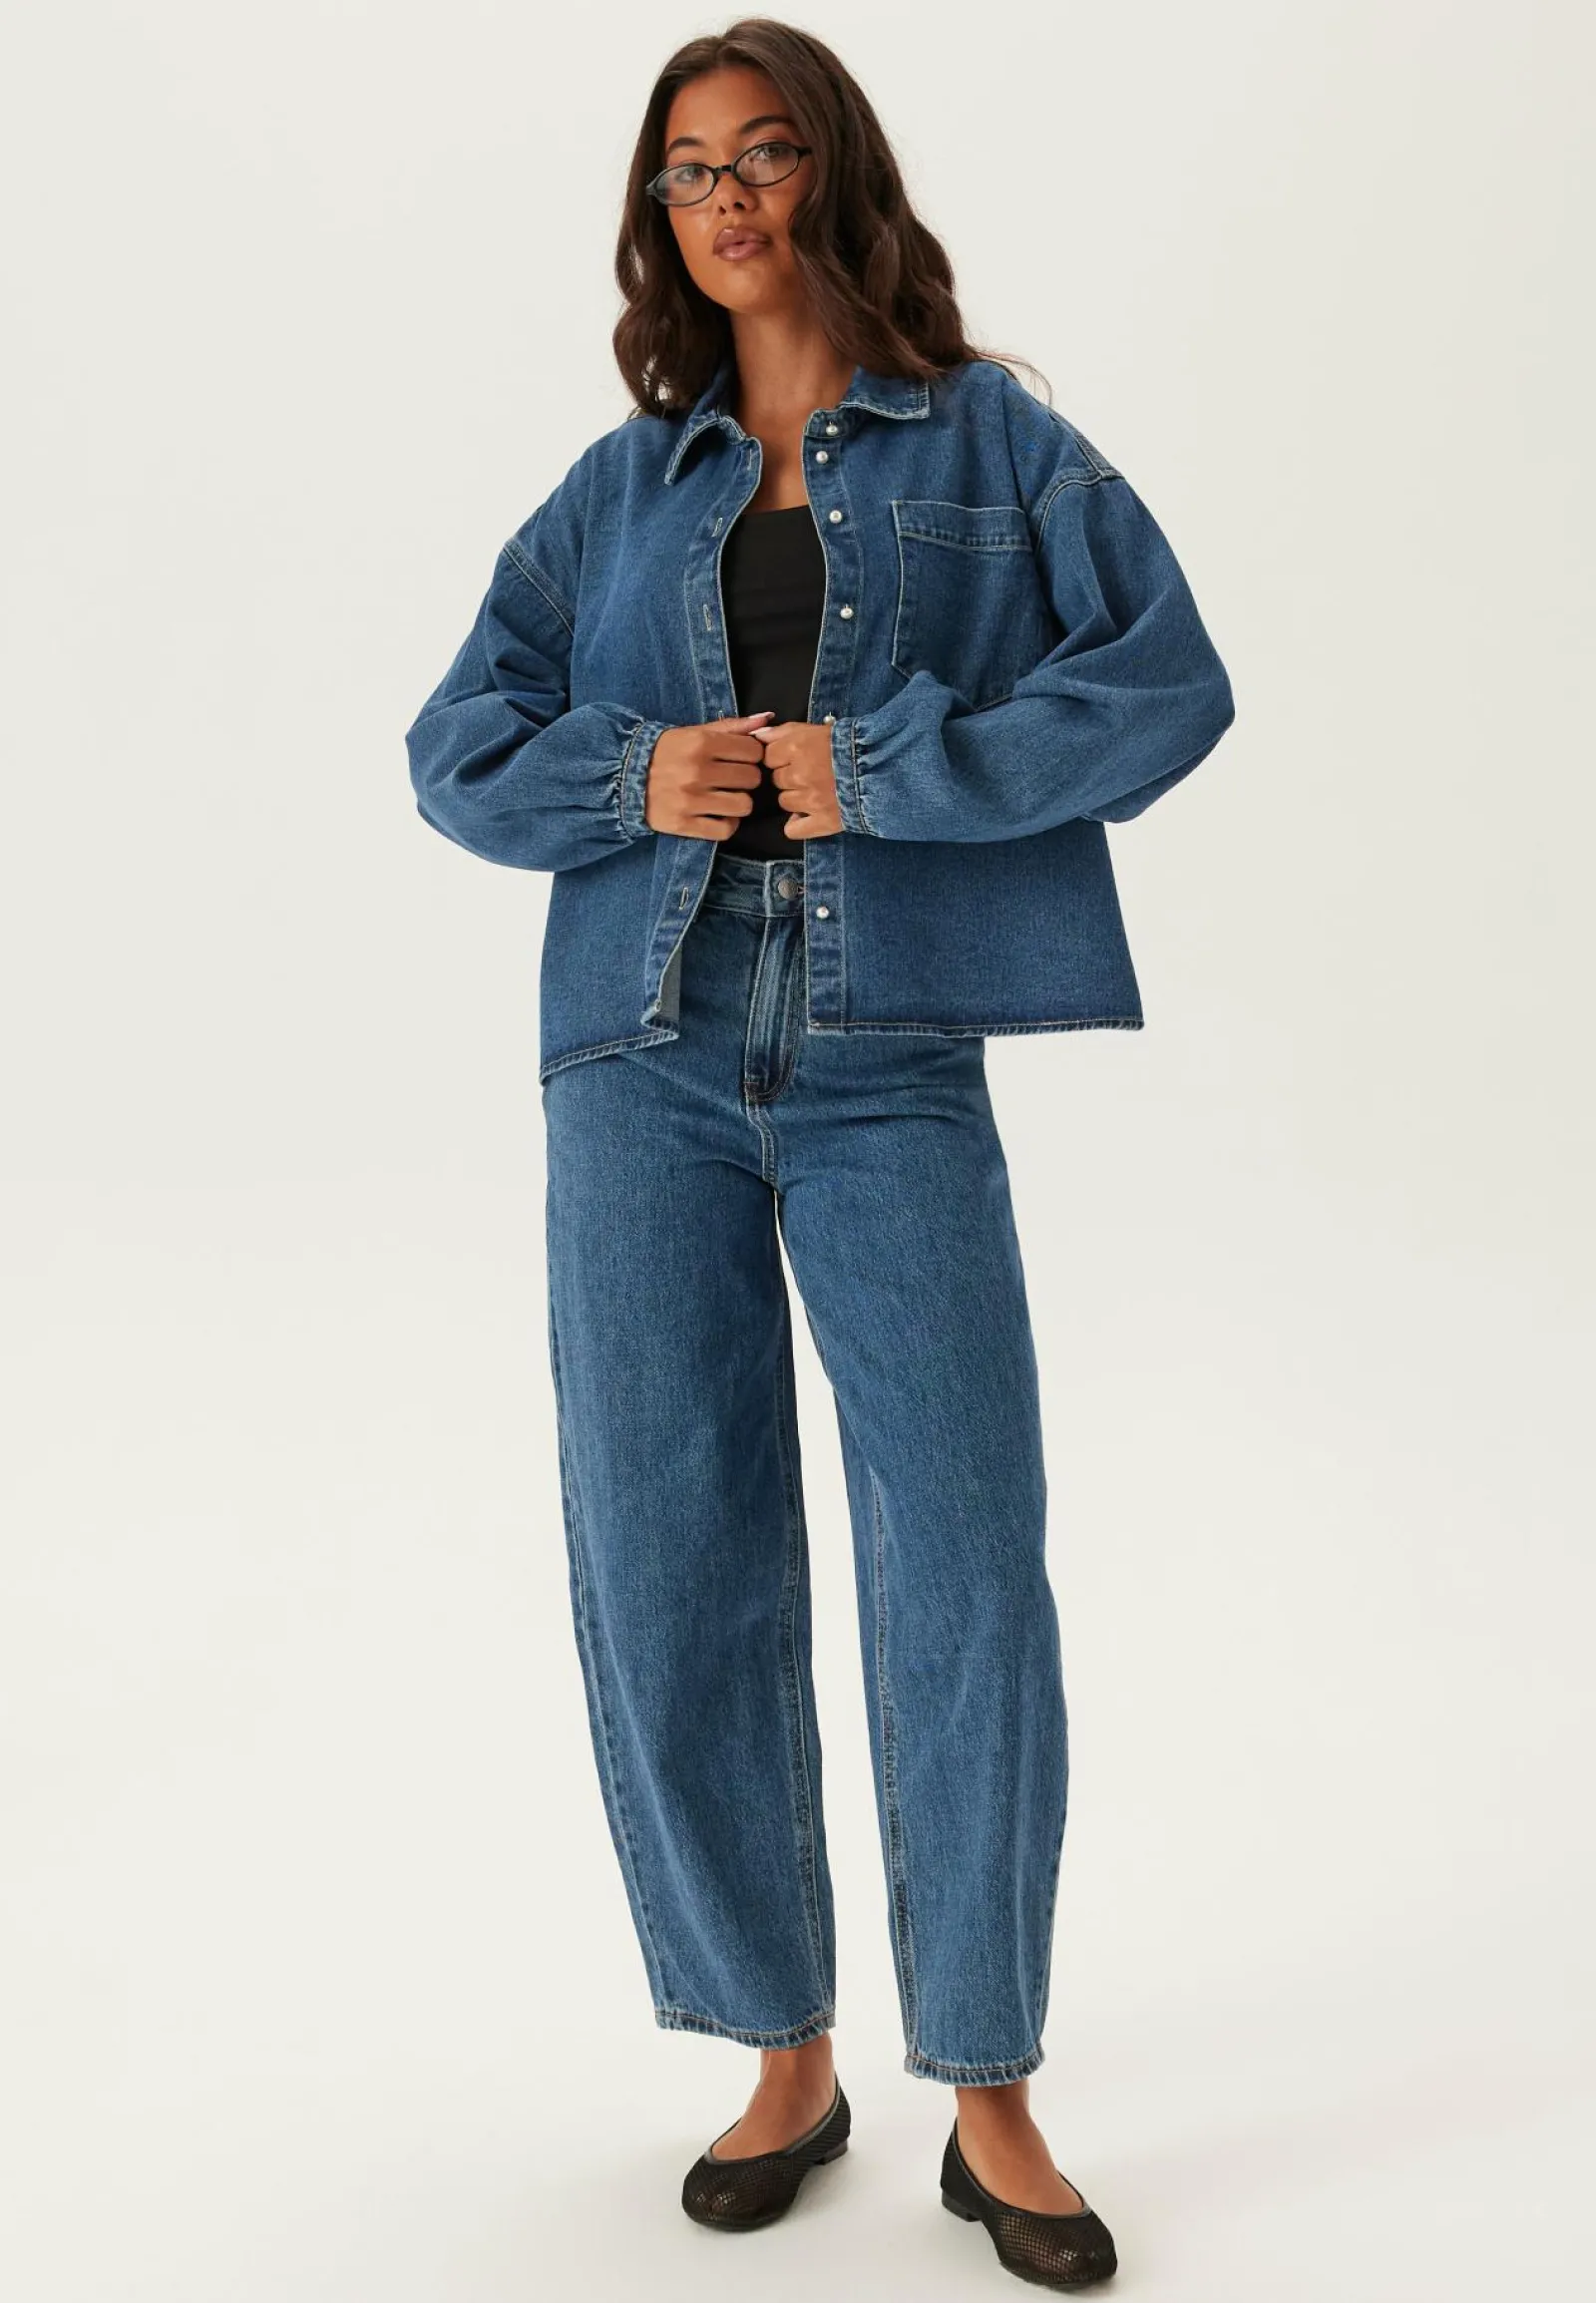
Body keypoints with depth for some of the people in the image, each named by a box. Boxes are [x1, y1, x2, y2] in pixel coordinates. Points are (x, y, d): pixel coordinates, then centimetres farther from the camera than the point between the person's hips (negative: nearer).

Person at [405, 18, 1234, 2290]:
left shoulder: (991, 439, 9)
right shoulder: (620, 485, 16)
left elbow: (1170, 681, -3)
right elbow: (455, 741, 12)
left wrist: (882, 768, -12)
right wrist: (633, 777, -8)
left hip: (890, 1060, -2)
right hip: (646, 1056, 3)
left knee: (964, 1573, -4)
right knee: (669, 1574, 4)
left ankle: (992, 2098, 14)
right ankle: (784, 2056, 23)